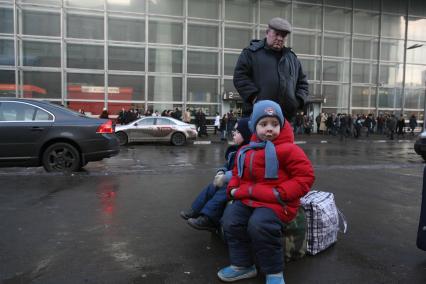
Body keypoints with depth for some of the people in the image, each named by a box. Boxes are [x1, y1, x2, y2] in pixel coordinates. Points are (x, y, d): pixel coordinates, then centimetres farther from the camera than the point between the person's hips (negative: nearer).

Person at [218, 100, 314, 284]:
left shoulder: (288, 149, -7)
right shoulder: (246, 150, 12)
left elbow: (306, 176, -10)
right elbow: (237, 174, 25)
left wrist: (280, 194, -18)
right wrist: (233, 189, 3)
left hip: (277, 202, -6)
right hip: (248, 199, 7)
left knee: (259, 224, -30)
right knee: (230, 219, -12)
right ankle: (242, 265, 7)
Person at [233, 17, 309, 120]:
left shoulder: (292, 58, 21)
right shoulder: (251, 52, 5)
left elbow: (302, 83, 24)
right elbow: (240, 77, -3)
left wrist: (298, 101, 6)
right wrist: (254, 97, -13)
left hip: (286, 116, 5)